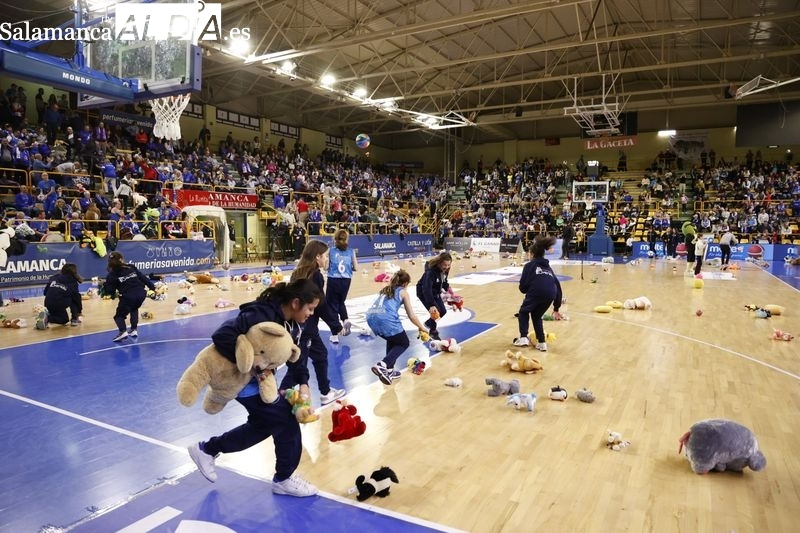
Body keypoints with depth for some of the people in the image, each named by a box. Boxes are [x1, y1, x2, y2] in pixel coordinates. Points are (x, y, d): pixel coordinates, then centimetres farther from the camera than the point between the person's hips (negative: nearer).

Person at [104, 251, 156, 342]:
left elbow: (110, 291, 2)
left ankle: (123, 332, -10)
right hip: (141, 294, 4)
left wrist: (105, 285, 22)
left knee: (119, 315, 16)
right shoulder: (131, 267, 13)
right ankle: (134, 330, 25)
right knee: (134, 309, 34)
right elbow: (143, 278, 13)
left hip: (128, 297, -4)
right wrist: (152, 287, 18)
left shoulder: (112, 274, 4)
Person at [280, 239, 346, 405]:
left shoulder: (300, 272, 7)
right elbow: (321, 305, -15)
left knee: (320, 355, 22)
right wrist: (336, 325, -5)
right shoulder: (315, 275, -16)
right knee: (298, 366, -2)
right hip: (304, 328, -9)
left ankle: (326, 392, 34)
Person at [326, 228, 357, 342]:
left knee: (332, 305, 8)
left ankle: (335, 334, 8)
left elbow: (326, 267, -6)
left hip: (333, 281, -2)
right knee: (341, 302, 28)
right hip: (346, 281, 3)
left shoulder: (331, 251, -4)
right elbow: (356, 268, 1)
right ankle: (345, 320, 2)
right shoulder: (351, 251, 1)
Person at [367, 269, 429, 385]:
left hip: (371, 317, 6)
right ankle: (382, 365, -8)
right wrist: (422, 328, 32)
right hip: (386, 318, -6)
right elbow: (411, 316, 16)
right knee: (404, 343, 14)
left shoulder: (386, 290, 32)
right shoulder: (403, 292, 17)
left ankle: (389, 371, 24)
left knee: (392, 340, 30)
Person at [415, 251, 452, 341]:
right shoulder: (431, 270, -36)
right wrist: (431, 305, -50)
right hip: (423, 291, -7)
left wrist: (447, 288, -12)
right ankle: (433, 332, 8)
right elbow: (427, 289, -43)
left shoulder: (445, 269, -14)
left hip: (435, 292, 7)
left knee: (443, 311, 4)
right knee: (435, 311, -17)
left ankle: (429, 323, 31)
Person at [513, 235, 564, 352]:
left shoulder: (529, 265, 15)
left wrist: (526, 291, 31)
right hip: (550, 295, 5)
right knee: (537, 316, 27)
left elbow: (523, 287, 6)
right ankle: (542, 343, 19)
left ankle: (523, 338, 12)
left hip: (536, 292, -4)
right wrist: (556, 308, 28)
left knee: (524, 312, 24)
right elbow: (557, 286, 25)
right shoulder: (548, 267, 29)